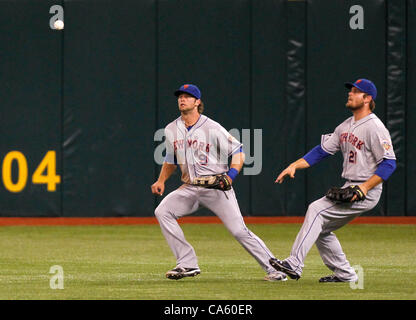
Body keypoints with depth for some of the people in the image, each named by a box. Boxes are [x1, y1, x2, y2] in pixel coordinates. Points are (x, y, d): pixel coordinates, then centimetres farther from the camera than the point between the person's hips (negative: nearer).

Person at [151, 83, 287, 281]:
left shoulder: (212, 128, -9)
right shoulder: (171, 130, 8)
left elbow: (238, 152, -3)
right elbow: (171, 161, 22)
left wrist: (230, 176, -18)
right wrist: (161, 180, 7)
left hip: (217, 187, -5)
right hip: (190, 189, 5)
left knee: (239, 230, -12)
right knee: (162, 211, -15)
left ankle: (274, 269, -3)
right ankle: (187, 264, -11)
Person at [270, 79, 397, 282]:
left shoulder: (374, 128, -14)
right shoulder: (346, 126, 13)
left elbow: (389, 163, -19)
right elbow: (323, 149, 15)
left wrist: (365, 187, -25)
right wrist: (294, 166, 4)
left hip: (367, 192, -9)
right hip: (349, 189, 9)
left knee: (317, 210, -20)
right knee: (321, 229, 11)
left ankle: (294, 264, -25)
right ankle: (345, 274, 18)